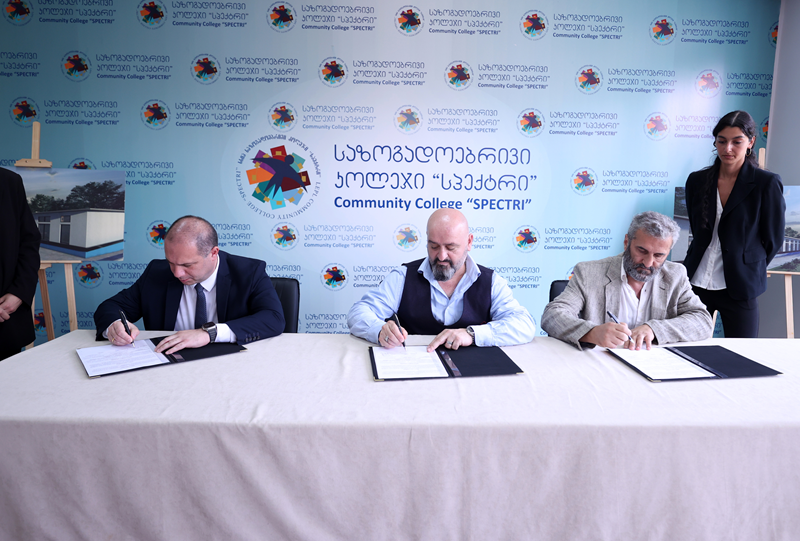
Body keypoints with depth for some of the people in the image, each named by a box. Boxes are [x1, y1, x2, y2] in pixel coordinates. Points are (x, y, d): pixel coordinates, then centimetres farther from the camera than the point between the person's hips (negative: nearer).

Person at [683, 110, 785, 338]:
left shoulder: (767, 183, -5)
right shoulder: (697, 180, 5)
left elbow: (773, 239, 2)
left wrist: (749, 268, 10)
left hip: (740, 288, -3)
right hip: (696, 282, 3)